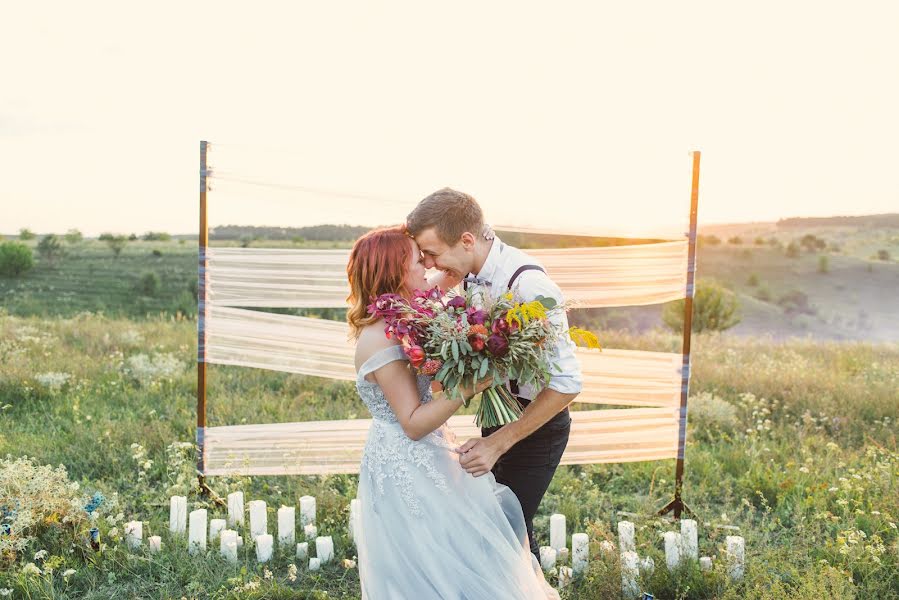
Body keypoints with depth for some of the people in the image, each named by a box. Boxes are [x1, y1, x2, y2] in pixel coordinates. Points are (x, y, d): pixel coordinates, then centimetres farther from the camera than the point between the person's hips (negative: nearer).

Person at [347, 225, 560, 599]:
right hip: (406, 471, -10)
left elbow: (438, 283, 21)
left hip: (420, 461, 10)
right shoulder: (382, 341, -24)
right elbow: (413, 423, -24)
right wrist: (467, 388, -28)